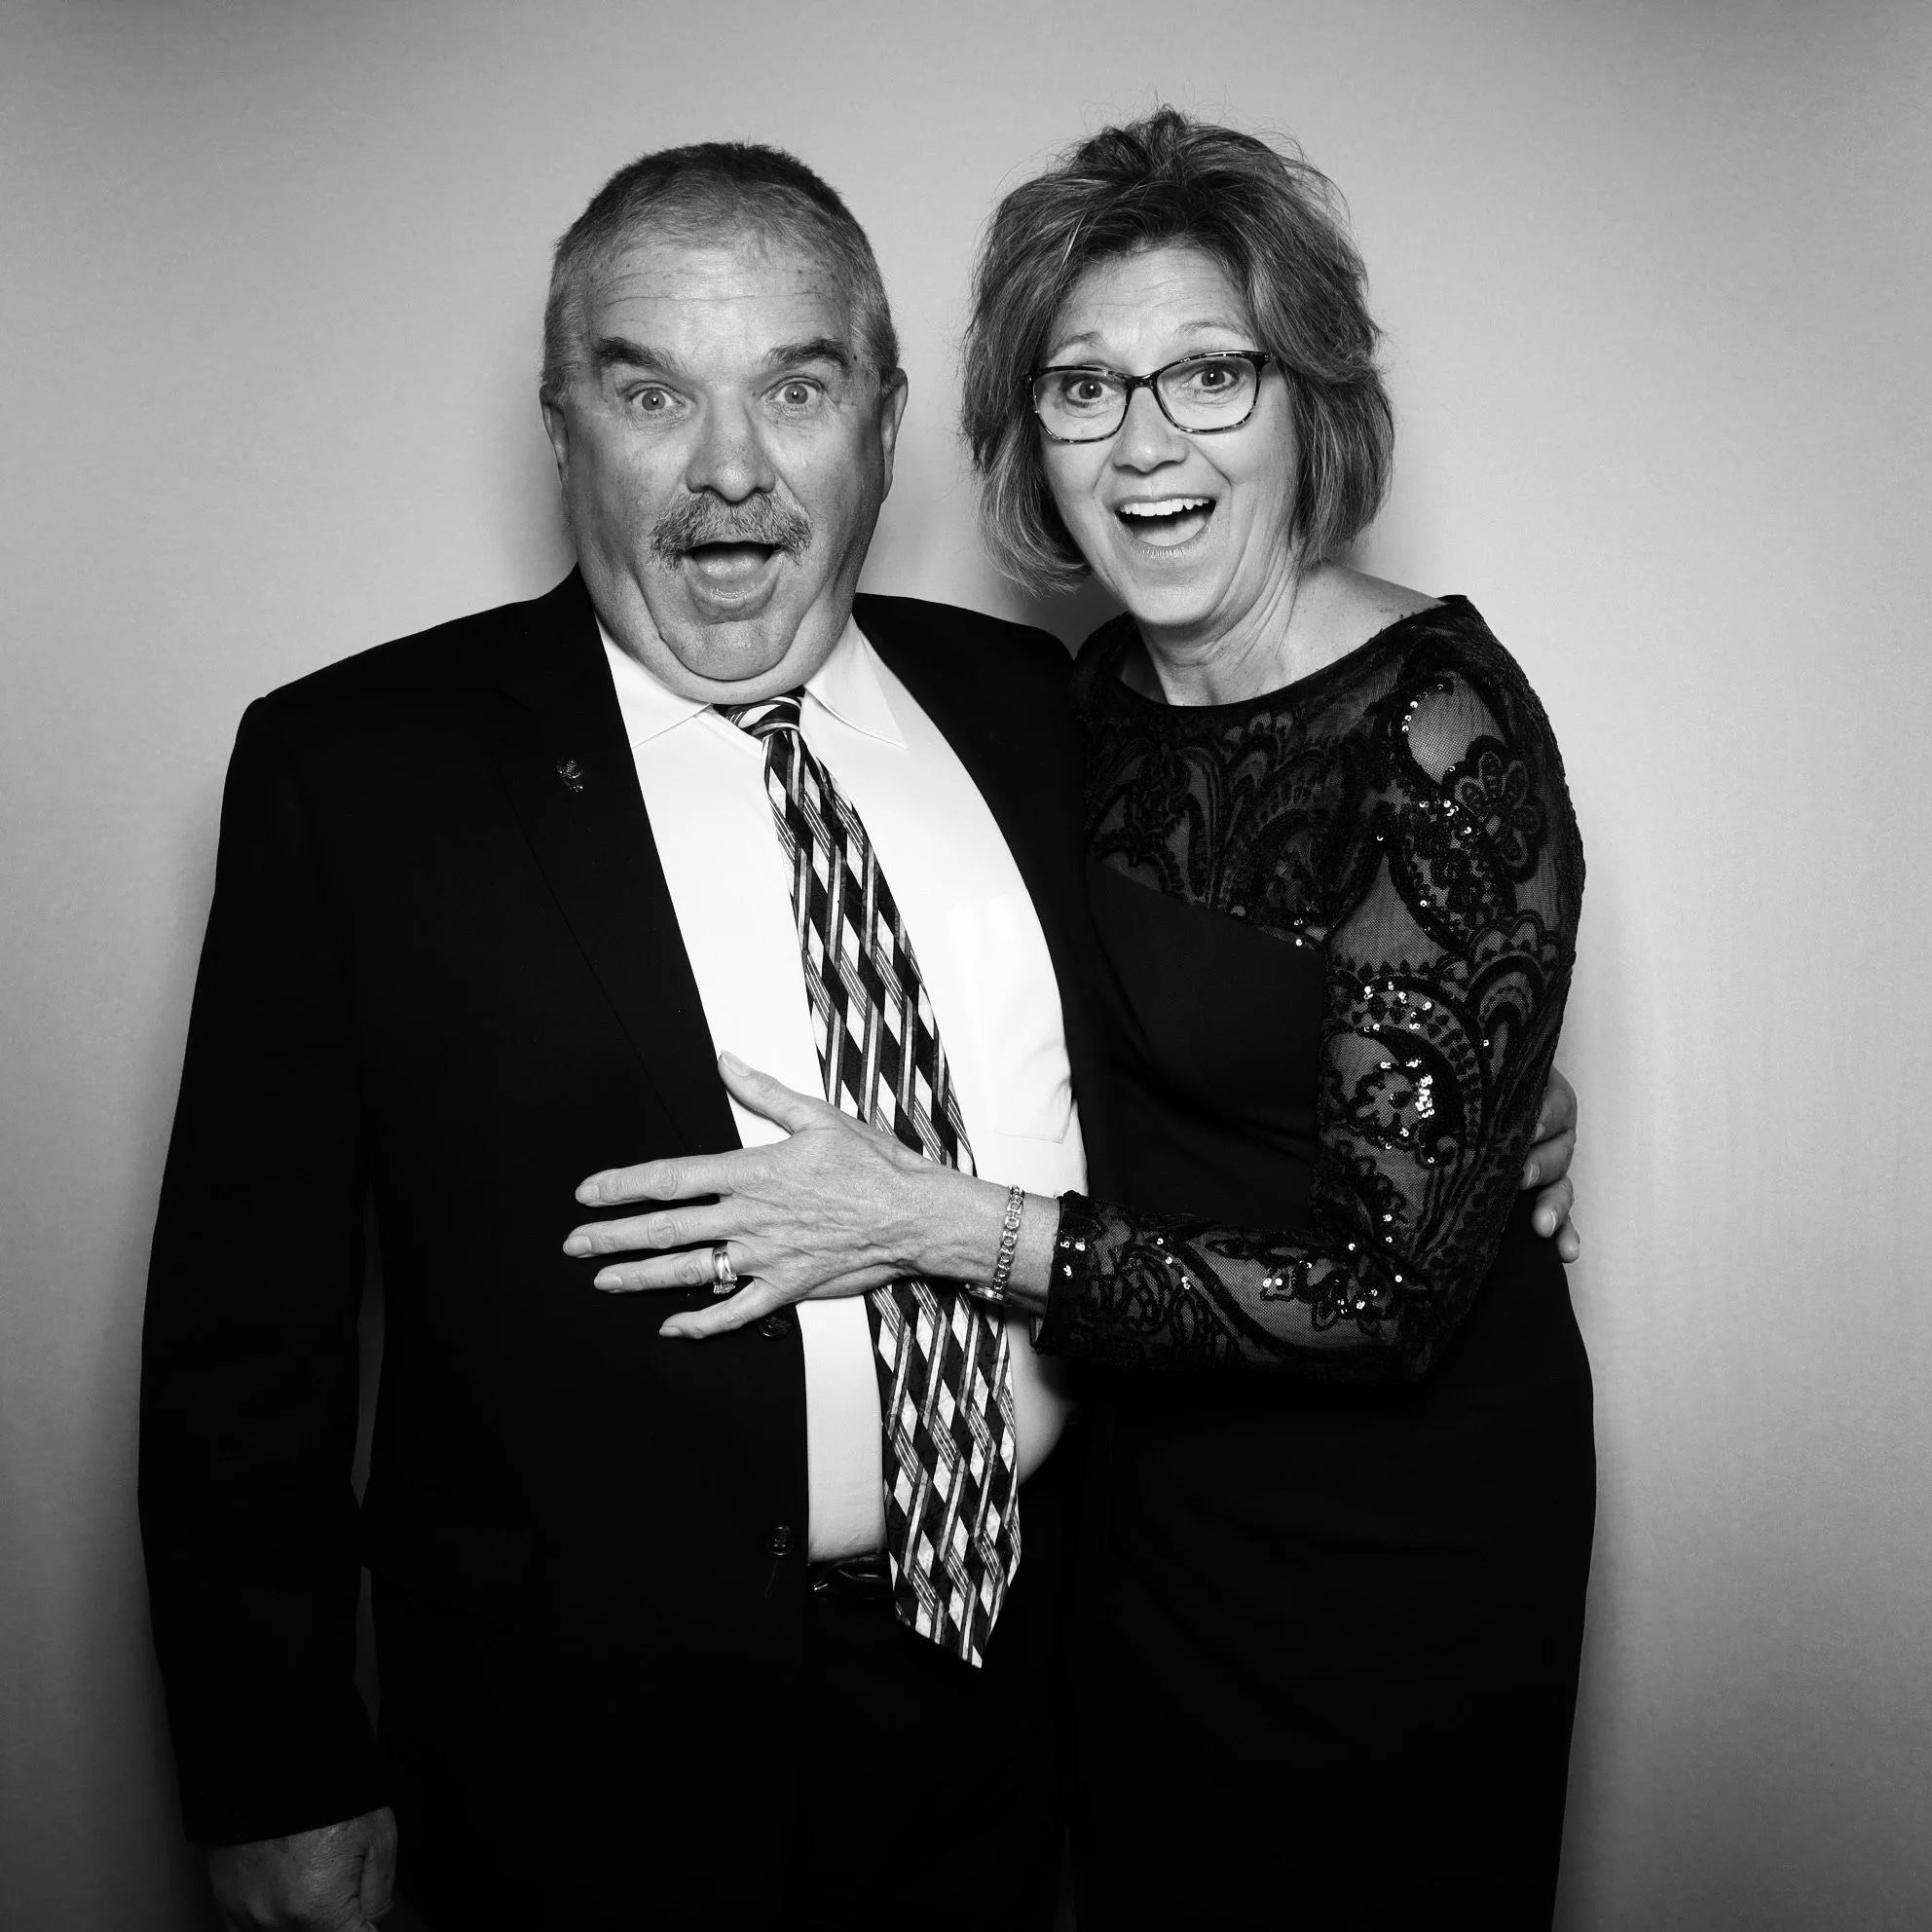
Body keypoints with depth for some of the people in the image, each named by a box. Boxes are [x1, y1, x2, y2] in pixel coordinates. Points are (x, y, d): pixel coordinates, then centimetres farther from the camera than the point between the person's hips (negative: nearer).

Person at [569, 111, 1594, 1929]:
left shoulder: (1445, 730, -25)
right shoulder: (1108, 689, -3)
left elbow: (1385, 1285, -27)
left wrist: (941, 1223, -29)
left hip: (1392, 1502, -6)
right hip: (1141, 1461, 6)